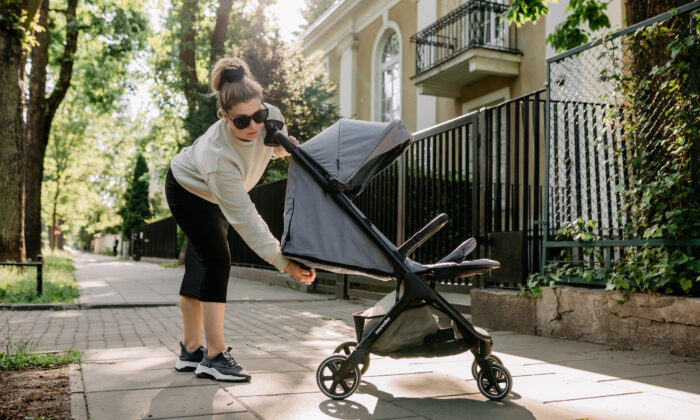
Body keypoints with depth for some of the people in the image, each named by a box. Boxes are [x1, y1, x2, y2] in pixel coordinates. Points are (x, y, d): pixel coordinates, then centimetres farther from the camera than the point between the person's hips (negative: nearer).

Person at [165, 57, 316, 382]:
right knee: (216, 261, -16)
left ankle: (190, 351, 15)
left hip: (215, 195, 6)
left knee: (200, 264, 8)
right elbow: (243, 217, -41)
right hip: (187, 189, -6)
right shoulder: (218, 154, -43)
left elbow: (275, 148, 0)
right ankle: (214, 356, -12)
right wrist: (283, 261, -44)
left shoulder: (272, 117, -27)